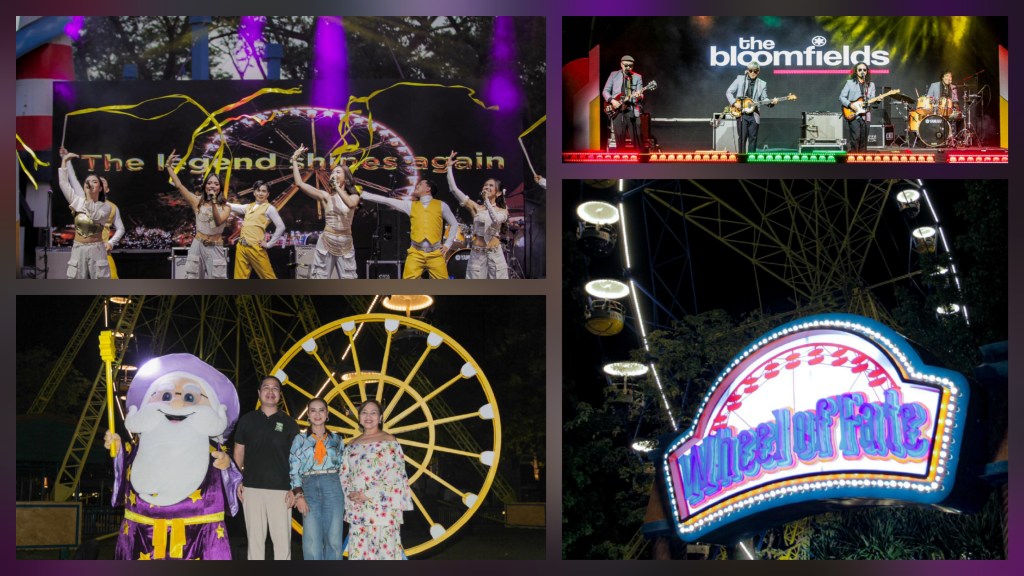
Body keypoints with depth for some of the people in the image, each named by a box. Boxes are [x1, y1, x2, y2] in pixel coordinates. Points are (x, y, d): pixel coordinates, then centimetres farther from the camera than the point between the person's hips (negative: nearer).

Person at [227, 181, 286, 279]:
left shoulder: (269, 208, 0)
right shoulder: (248, 207, 17)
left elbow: (281, 227, -6)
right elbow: (231, 206, 13)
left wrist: (269, 244, -6)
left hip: (255, 248, -6)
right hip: (241, 247, 6)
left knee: (267, 276, -3)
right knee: (240, 276, 4)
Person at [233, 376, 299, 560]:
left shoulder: (289, 423, 7)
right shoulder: (247, 420, 10)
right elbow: (239, 452, 13)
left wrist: (295, 488, -3)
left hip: (281, 489, -1)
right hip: (252, 488, 1)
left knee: (282, 538, -3)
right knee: (255, 538, 4)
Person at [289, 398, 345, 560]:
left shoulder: (336, 439, 13)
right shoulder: (300, 439, 8)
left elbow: (344, 469, 13)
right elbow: (293, 470, 3)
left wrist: (346, 496, 5)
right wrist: (298, 495, -9)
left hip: (333, 489, 1)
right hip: (309, 489, -1)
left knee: (334, 540, 0)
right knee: (312, 542, -5)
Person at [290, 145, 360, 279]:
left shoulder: (353, 197, 4)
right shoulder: (326, 196, 2)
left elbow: (351, 204, -22)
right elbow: (299, 183, -7)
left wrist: (337, 186, -16)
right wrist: (294, 159, -7)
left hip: (346, 245, 1)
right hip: (327, 242, -1)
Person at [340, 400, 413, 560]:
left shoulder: (389, 442, 1)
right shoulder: (352, 446, 16)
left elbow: (395, 476, -8)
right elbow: (344, 475, 14)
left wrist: (369, 494, -14)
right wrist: (350, 493, -6)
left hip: (382, 509, -5)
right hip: (357, 510, 5)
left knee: (385, 550, -9)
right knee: (359, 551, 2)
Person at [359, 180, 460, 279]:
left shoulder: (441, 205, 10)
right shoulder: (411, 205, 14)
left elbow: (454, 224, 16)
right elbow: (386, 200, 10)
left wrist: (447, 244, 7)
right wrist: (362, 194, 5)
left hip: (435, 253, -1)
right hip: (416, 253, 1)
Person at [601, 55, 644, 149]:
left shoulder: (637, 77, 9)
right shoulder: (614, 75, 11)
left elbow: (640, 95, 3)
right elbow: (605, 91, 9)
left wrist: (639, 96, -21)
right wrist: (612, 100, -8)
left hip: (631, 109, -1)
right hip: (616, 110, 1)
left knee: (634, 136, -9)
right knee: (619, 136, -2)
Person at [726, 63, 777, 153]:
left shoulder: (762, 84, 9)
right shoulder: (740, 79, 4)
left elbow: (764, 99, 3)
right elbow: (729, 92, 4)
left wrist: (772, 102, -18)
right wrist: (734, 103, -10)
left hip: (754, 114, 2)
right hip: (741, 113, -2)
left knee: (753, 138, 3)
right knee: (742, 137, -5)